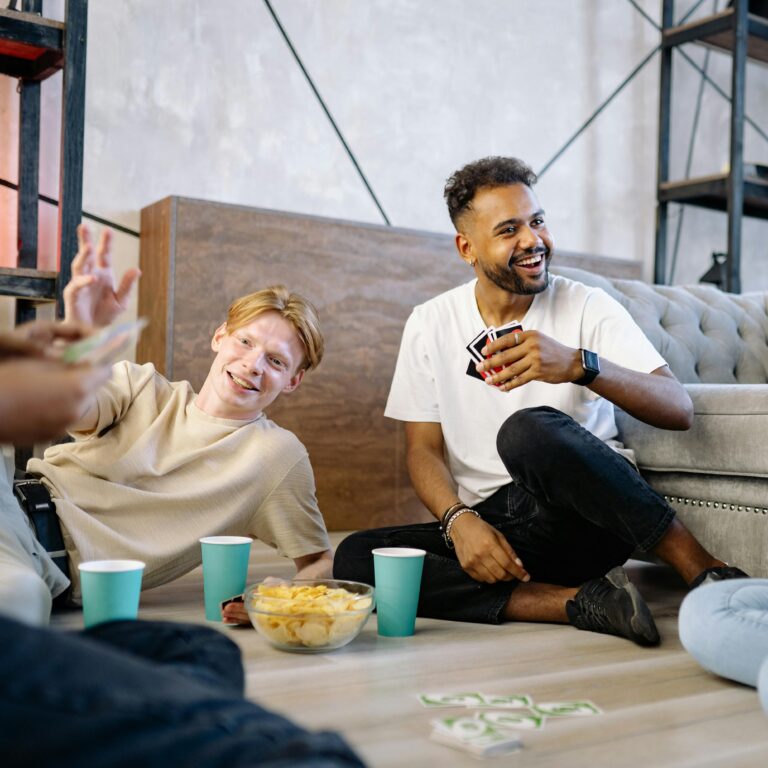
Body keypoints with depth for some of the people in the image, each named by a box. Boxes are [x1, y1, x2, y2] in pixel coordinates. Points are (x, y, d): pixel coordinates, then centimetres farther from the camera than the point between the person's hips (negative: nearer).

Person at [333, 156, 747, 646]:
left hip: (585, 518, -3)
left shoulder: (589, 307, -2)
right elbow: (423, 448, 5)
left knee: (529, 429, -35)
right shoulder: (430, 325, 6)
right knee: (354, 558, -23)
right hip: (487, 525, 4)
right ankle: (579, 602, -25)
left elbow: (679, 410, -13)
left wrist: (579, 365, -31)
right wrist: (459, 521, -16)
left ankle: (702, 569, -22)